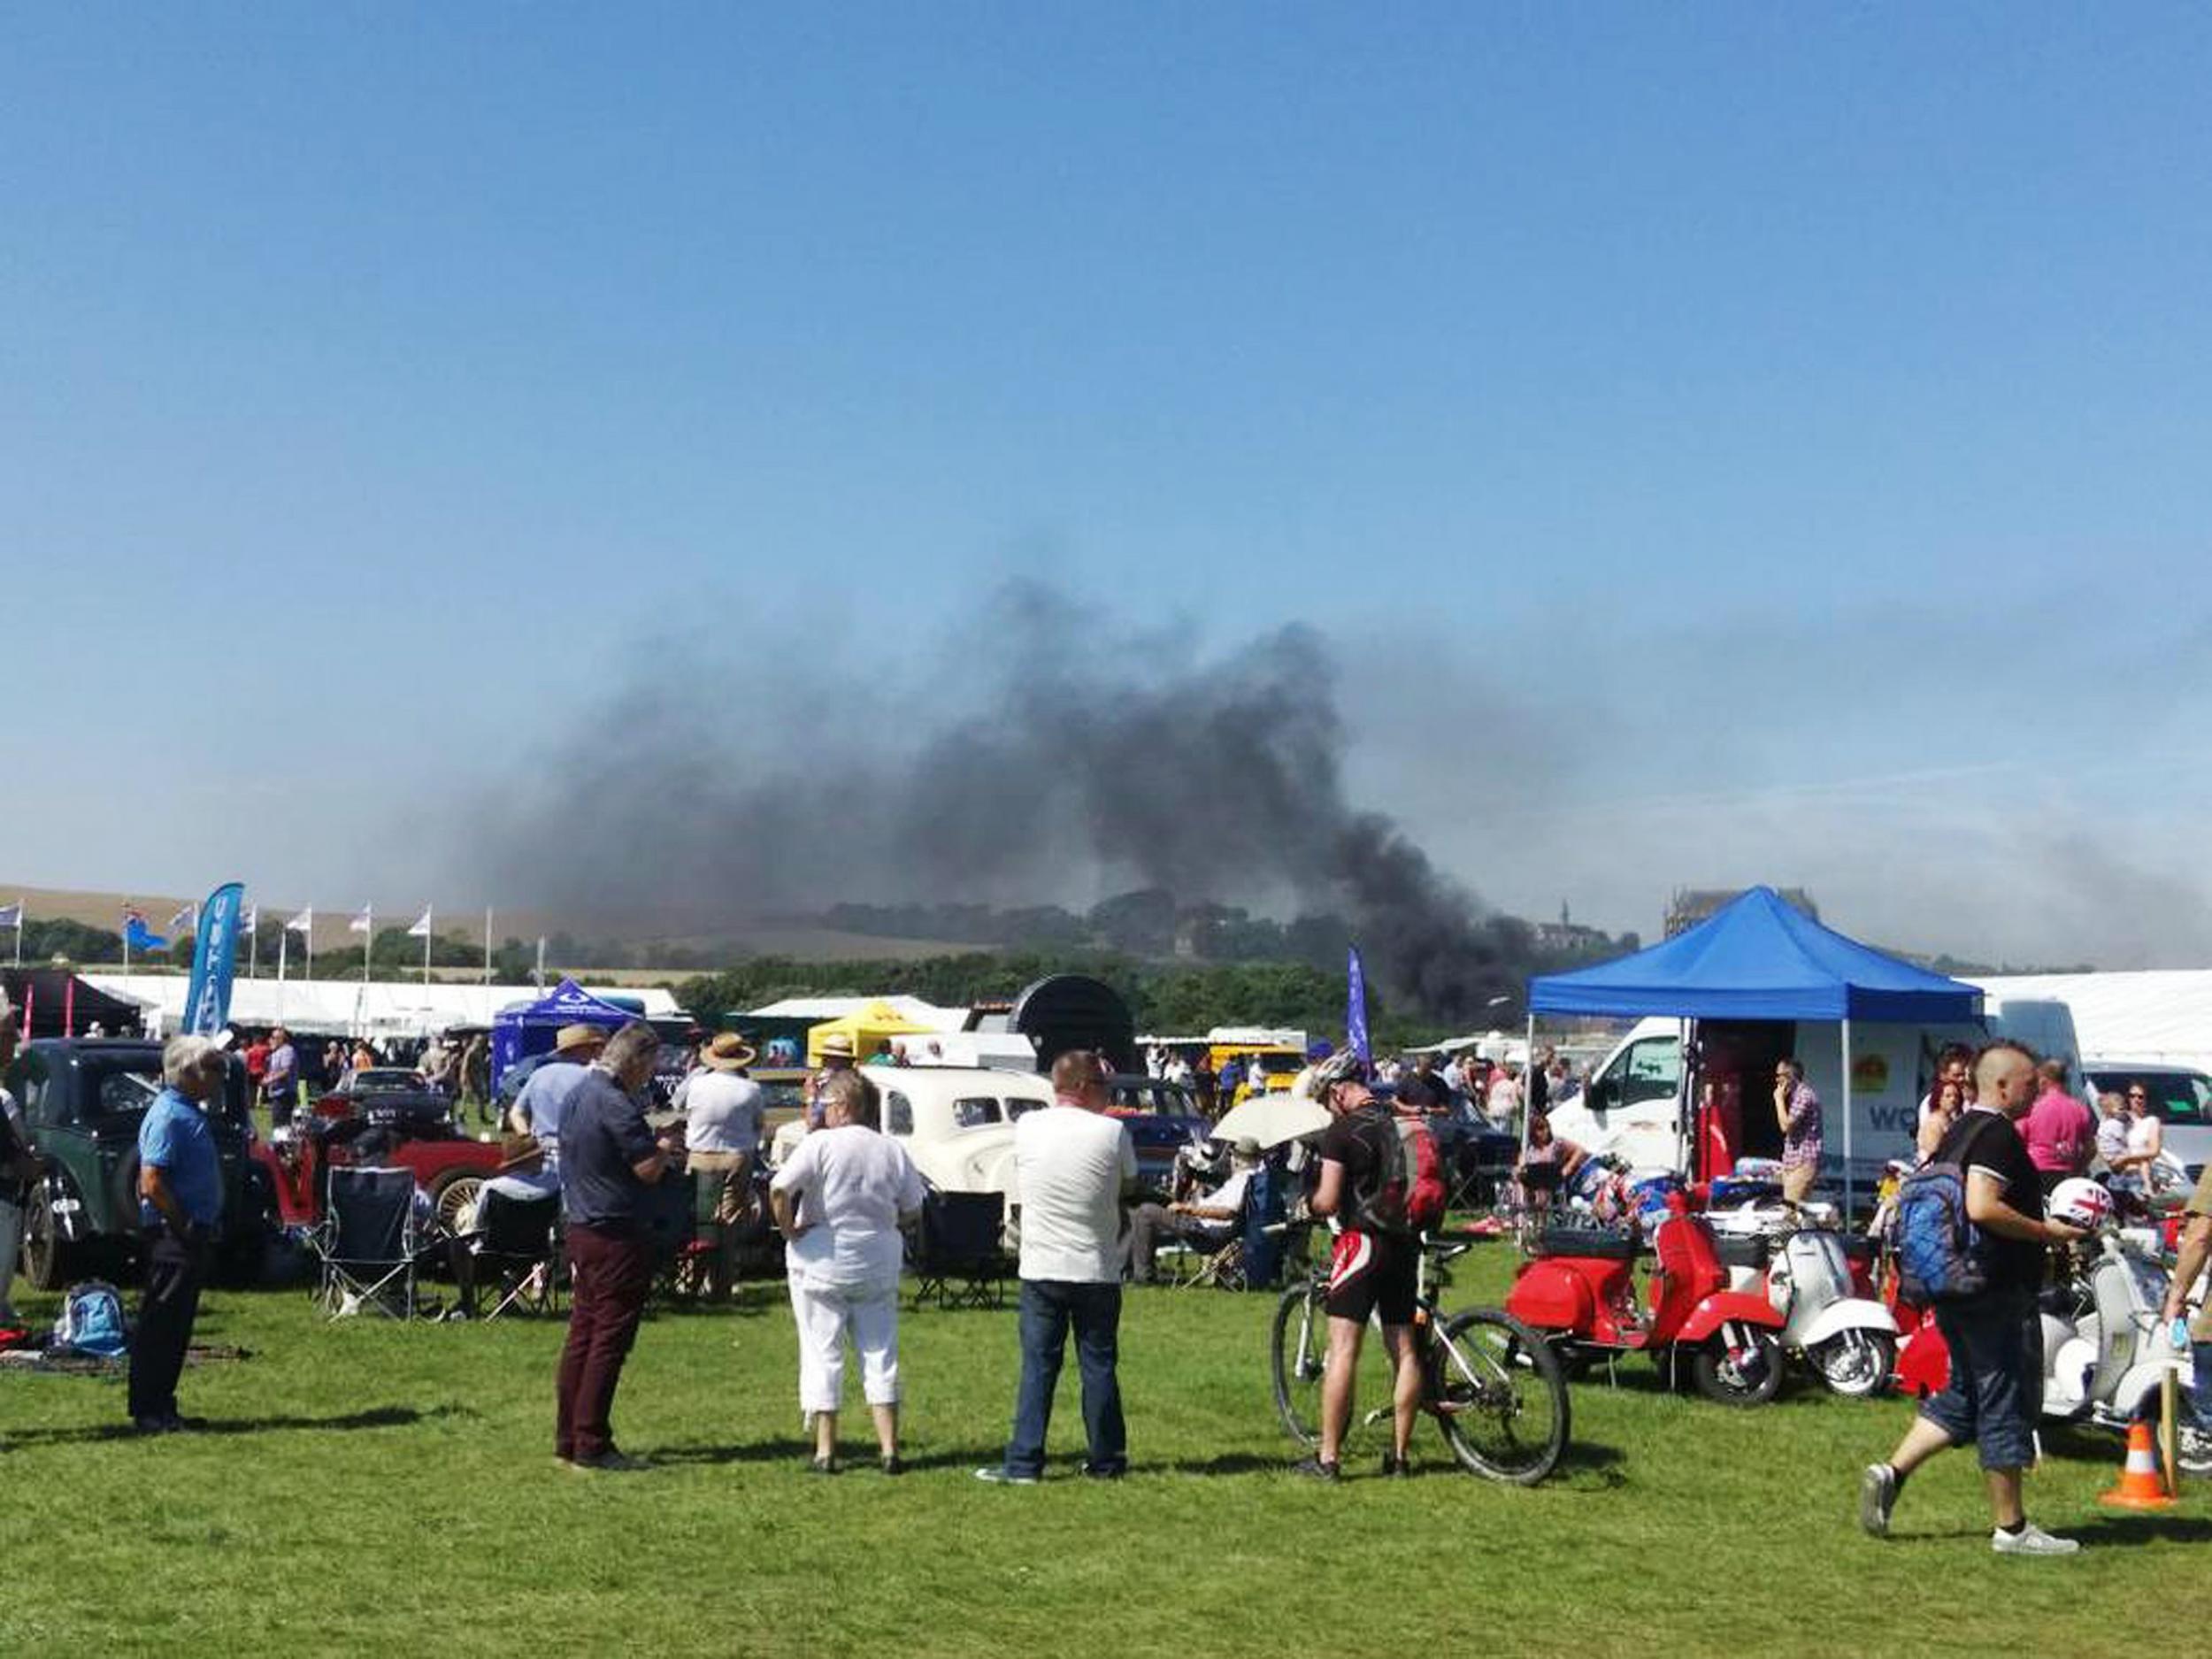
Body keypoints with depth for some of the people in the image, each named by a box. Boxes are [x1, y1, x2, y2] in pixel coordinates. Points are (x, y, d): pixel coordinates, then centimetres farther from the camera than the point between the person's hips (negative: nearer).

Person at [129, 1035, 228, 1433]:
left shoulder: (189, 1112, 16)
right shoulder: (169, 1115, -15)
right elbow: (152, 1182, -22)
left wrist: (203, 1229, 15)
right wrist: (184, 1225, -16)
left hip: (192, 1236, 10)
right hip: (173, 1236, -10)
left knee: (176, 1325, 13)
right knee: (160, 1324, -5)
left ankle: (162, 1407, 20)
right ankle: (148, 1413, 0)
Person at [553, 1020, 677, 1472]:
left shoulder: (576, 1094, 12)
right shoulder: (616, 1104, -18)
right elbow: (648, 1170, -21)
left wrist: (652, 1145, 19)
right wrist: (665, 1146, 0)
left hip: (580, 1228, 9)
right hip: (616, 1237, -9)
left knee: (582, 1334, 13)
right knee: (610, 1340, -3)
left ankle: (568, 1441, 17)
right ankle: (592, 1445, 1)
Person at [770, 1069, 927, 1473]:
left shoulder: (820, 1144, -12)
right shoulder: (893, 1150, 1)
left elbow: (779, 1189, -23)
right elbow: (913, 1210, 6)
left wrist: (789, 1229, -9)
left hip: (822, 1262, -3)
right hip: (878, 1265, 4)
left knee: (823, 1357, 5)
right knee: (880, 1356, 10)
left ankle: (825, 1452, 6)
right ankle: (889, 1450, 8)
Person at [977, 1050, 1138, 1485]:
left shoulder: (1027, 1127, -3)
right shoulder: (1112, 1132, -10)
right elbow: (1129, 1186, 5)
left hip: (1042, 1269, 1)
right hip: (1097, 1270, -1)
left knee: (1038, 1367, 6)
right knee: (1099, 1366, 9)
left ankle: (1024, 1462, 4)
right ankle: (1107, 1461, 16)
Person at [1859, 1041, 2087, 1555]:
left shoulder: (1957, 1132, 15)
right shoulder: (1998, 1133, -15)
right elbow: (1983, 1207, -27)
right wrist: (2047, 1232, -16)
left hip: (1955, 1287, 10)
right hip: (1996, 1293, -10)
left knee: (1962, 1396, 17)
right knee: (2008, 1403, 0)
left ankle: (1891, 1472, 7)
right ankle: (2011, 1527, 8)